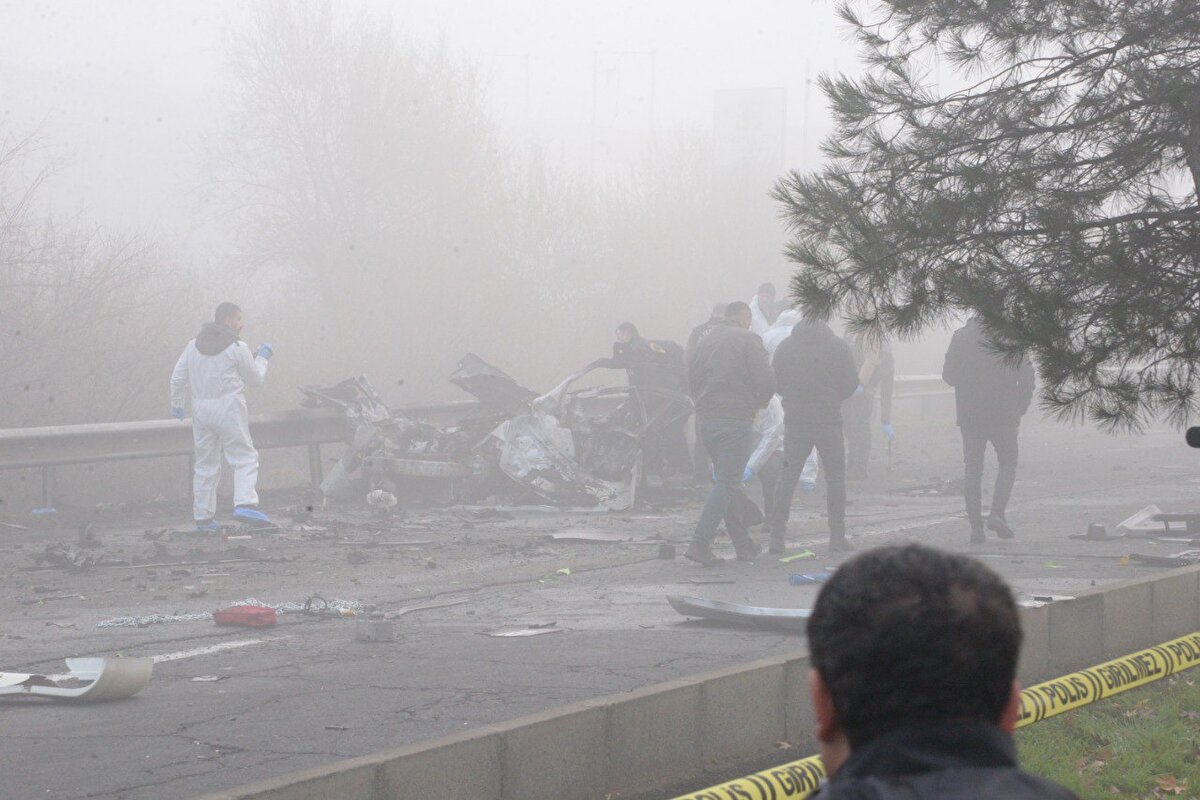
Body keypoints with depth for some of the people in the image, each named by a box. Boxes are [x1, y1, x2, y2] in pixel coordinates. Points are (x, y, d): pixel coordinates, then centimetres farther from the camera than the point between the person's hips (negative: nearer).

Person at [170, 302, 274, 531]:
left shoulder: (194, 345, 10)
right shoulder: (237, 347, -6)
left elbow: (178, 378, 12)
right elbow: (255, 379, 3)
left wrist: (176, 404, 25)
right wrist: (261, 358, 19)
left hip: (200, 409, 6)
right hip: (228, 408, -6)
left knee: (205, 464, 12)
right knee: (245, 458, -3)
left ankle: (203, 516, 12)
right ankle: (245, 504, -23)